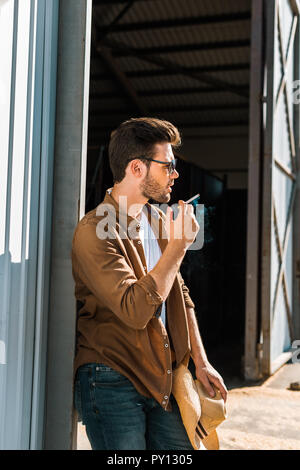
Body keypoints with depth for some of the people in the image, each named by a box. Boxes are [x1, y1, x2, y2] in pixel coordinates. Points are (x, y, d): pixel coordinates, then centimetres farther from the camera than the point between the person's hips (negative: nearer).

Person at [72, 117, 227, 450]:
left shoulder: (158, 221, 11)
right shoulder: (94, 231, -16)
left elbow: (180, 296, 16)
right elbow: (135, 310, -25)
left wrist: (200, 362, 12)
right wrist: (178, 246, -20)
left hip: (159, 382, 7)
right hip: (111, 382, -7)